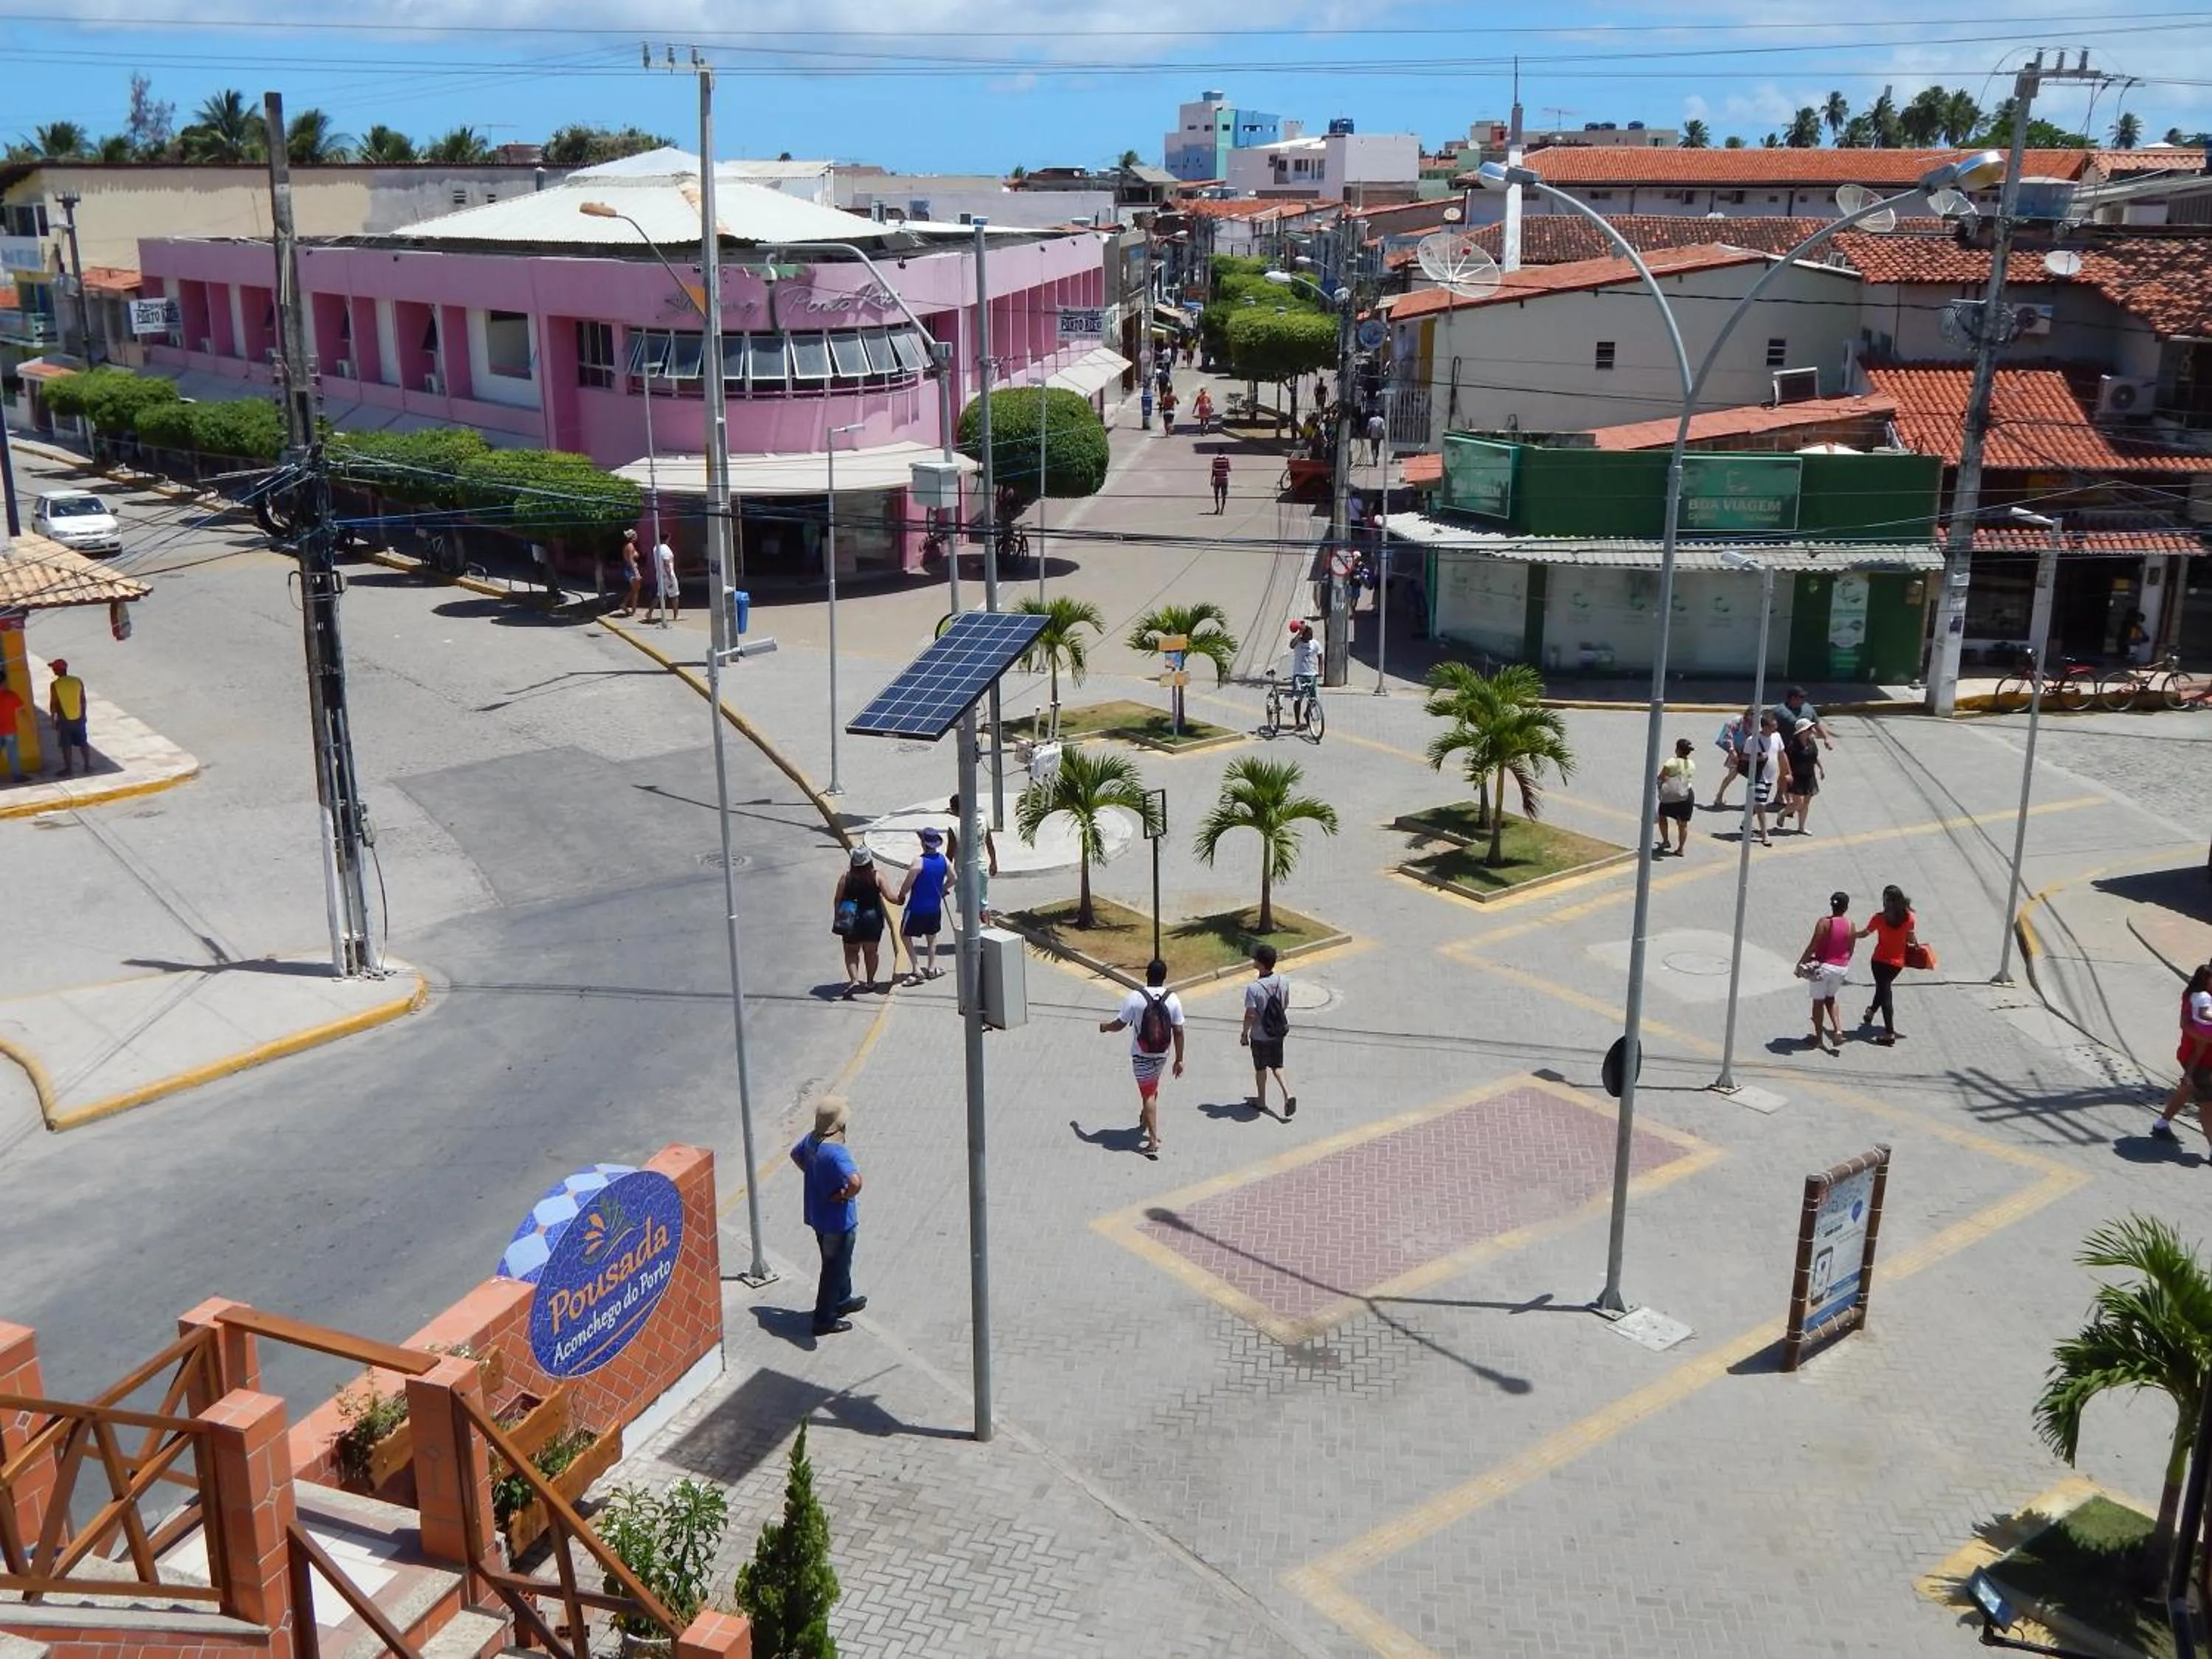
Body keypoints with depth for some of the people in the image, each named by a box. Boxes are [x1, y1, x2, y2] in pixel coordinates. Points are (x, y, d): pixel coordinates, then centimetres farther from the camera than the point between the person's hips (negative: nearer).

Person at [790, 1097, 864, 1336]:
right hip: (837, 1220, -9)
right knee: (835, 1268, 8)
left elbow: (796, 1155, 19)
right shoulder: (835, 1151, -32)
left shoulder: (812, 1140, -4)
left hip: (818, 1215, 9)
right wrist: (844, 1196, -25)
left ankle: (842, 1300, 46)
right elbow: (855, 1182, -45)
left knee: (839, 1262, 28)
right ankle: (824, 1319, 19)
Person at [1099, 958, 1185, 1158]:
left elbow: (1120, 1024, -9)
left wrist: (1104, 1026, 13)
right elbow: (1178, 1032, -6)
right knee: (1152, 1090, 27)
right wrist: (1179, 1060, 3)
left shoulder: (1135, 998, -17)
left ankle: (1153, 1141, -6)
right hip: (1162, 1055, 3)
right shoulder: (1173, 999, -9)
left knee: (1148, 1094, 1)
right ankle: (1145, 1120, 50)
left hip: (1141, 1055, -3)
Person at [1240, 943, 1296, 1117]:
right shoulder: (1283, 982, -9)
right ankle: (1288, 1095, 2)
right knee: (1277, 1066, 19)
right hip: (1278, 1032, 4)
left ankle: (1261, 1100, 31)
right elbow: (1285, 1005, 5)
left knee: (1260, 1068, 15)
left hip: (1260, 1036, -4)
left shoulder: (1254, 988, -25)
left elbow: (1250, 1015, -21)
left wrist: (1244, 1034, -6)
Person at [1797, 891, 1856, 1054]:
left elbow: (1813, 946, -15)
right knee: (1830, 999, 24)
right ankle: (1838, 1030, 8)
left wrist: (1800, 964, -8)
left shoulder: (1824, 922, -14)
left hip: (1823, 966, -4)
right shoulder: (1850, 925, -3)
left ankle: (1818, 1037, 16)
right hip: (1842, 967, 4)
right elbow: (1850, 950, 5)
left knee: (1818, 1001, 9)